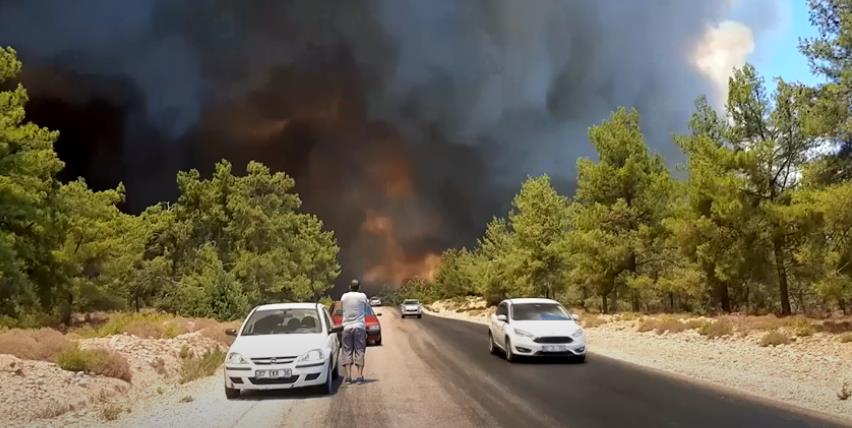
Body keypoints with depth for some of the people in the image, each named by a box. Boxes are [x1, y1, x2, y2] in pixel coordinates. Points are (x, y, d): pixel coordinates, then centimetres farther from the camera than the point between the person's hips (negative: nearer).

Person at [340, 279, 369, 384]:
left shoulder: (344, 296, 4)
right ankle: (360, 376, -4)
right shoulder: (362, 296, -1)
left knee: (347, 351, 7)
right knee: (360, 351, 3)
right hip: (359, 326, -2)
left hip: (347, 327, 2)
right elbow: (367, 306, 9)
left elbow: (341, 305, 16)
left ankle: (348, 376, -1)